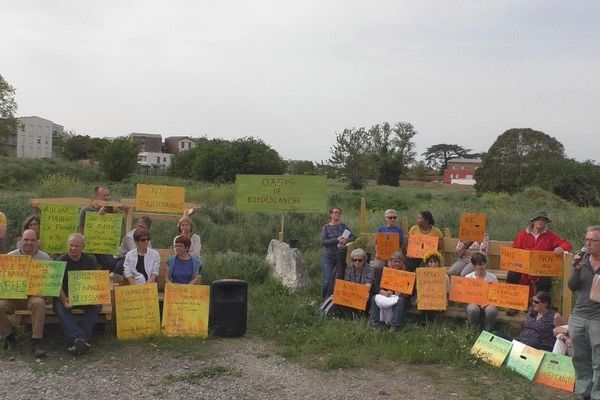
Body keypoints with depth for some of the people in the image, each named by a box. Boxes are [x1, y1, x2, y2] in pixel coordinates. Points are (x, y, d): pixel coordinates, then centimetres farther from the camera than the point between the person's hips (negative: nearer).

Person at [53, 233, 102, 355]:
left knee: (97, 305, -27)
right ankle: (79, 339, -48)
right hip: (64, 297, -2)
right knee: (60, 307, -34)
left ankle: (76, 340, -36)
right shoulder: (60, 261, -3)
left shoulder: (90, 260, 5)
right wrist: (65, 301, -30)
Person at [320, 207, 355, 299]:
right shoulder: (326, 227, 4)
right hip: (329, 257, -2)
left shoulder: (343, 226, 11)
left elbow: (353, 238, 5)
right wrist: (337, 240, -17)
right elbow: (323, 242, -7)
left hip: (342, 258, 2)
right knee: (327, 281, -8)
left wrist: (346, 240, -16)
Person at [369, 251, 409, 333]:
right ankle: (375, 323, -24)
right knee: (375, 298, -25)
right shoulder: (383, 271, 8)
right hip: (384, 295, 2)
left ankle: (394, 326, -36)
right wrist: (384, 292, -21)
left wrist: (401, 293, -23)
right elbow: (377, 287, -1)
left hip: (399, 297, -2)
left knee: (400, 300, -34)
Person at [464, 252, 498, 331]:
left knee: (491, 310, -35)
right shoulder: (468, 277, 5)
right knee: (473, 309, -36)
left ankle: (487, 331, -10)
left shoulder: (492, 277, 6)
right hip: (474, 303, 0)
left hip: (488, 304, 0)